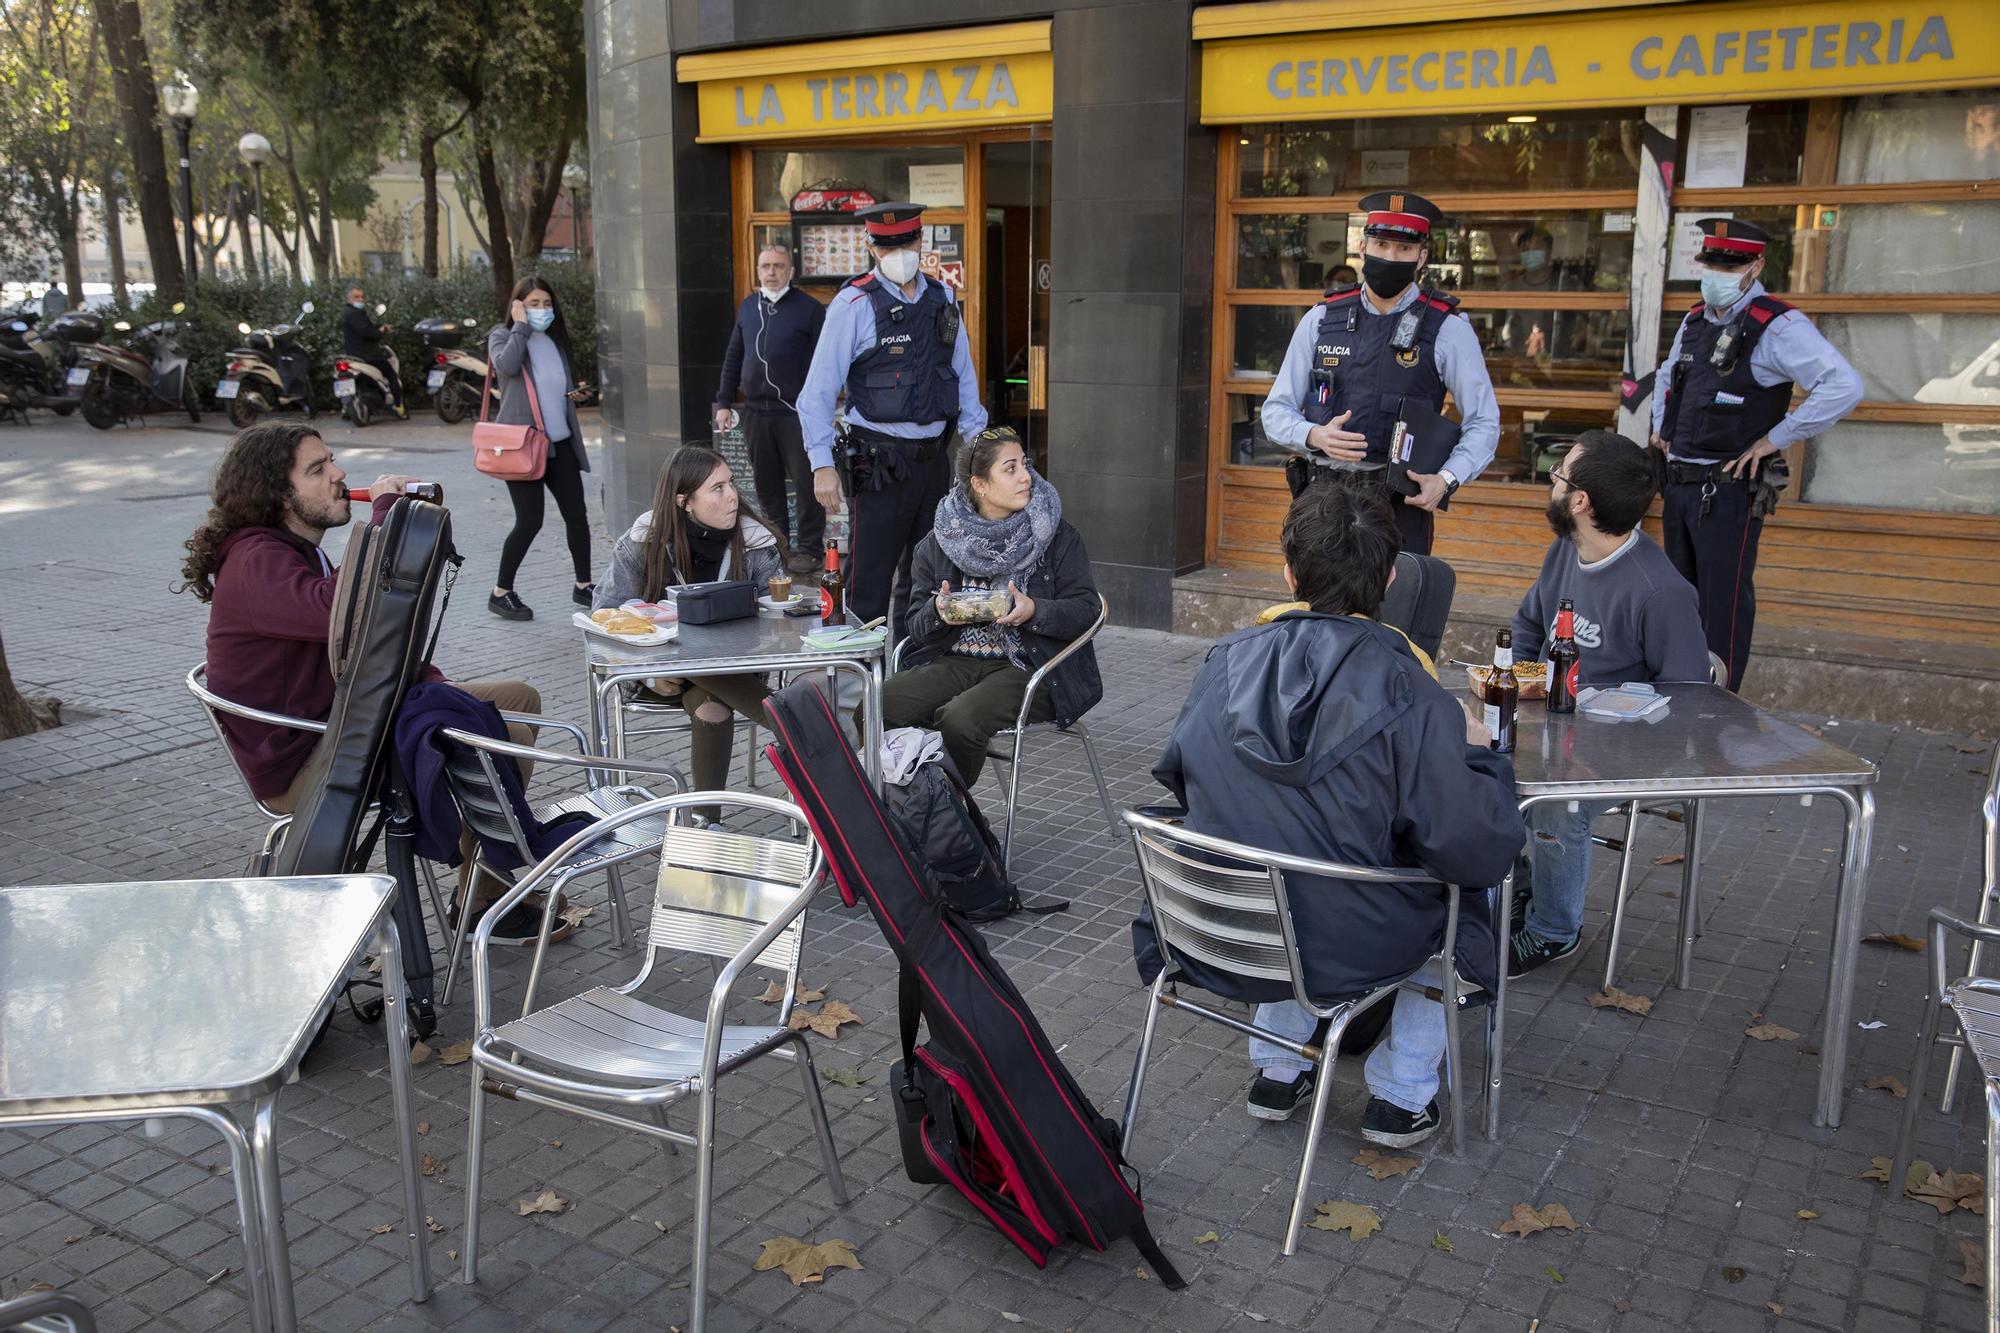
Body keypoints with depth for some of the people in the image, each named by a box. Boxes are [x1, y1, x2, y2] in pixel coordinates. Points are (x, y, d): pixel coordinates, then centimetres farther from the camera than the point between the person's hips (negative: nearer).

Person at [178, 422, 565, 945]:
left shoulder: (299, 550, 16)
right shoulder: (257, 561, -19)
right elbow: (343, 613, -40)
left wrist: (434, 686, 4)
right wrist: (384, 511, -27)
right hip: (299, 768, -11)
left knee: (520, 699, 9)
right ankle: (482, 906, -4)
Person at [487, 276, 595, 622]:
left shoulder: (555, 338, 16)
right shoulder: (502, 335, -1)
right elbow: (507, 364, -24)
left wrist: (578, 391, 6)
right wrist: (520, 325, -14)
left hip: (560, 441, 6)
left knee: (576, 514, 7)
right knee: (530, 521, -6)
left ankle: (583, 585, 20)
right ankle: (501, 593, 7)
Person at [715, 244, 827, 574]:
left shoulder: (809, 309, -4)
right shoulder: (748, 307, 13)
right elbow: (733, 357, 18)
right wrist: (724, 402, 13)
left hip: (796, 411, -5)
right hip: (756, 411, 5)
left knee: (806, 483, -1)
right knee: (766, 482, 11)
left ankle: (809, 549, 7)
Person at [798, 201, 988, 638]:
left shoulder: (941, 298, 10)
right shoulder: (854, 304, -7)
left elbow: (963, 376, 17)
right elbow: (818, 391, -9)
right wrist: (822, 465, -16)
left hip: (934, 456, 6)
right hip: (880, 461, -6)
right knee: (870, 579, -6)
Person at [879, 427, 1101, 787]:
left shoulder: (1058, 537, 5)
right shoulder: (940, 541, 11)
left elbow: (1086, 609, -2)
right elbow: (916, 625, 11)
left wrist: (1034, 611, -20)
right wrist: (938, 611, -13)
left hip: (1026, 667, -3)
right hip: (954, 661, 3)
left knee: (959, 719, -33)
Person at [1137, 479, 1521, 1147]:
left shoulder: (1225, 660, -10)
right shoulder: (1409, 697, -23)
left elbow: (1176, 776, 6)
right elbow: (1481, 852, -21)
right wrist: (1479, 752, -2)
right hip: (1346, 954, -4)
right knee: (1459, 890, 26)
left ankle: (1277, 1072, 39)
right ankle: (1400, 1096, 32)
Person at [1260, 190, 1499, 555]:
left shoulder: (1448, 330, 2)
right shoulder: (1321, 319, 8)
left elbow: (1484, 423, 5)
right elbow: (1276, 409, 11)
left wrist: (1446, 479, -12)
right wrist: (1315, 436, -10)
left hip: (1401, 505, -2)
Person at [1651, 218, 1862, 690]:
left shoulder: (1777, 327, -13)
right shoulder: (1695, 321, 12)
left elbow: (1845, 387, -24)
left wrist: (1775, 439, -19)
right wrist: (1662, 423, 19)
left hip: (1729, 489, -8)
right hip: (1680, 484, 8)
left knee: (1724, 606, -3)